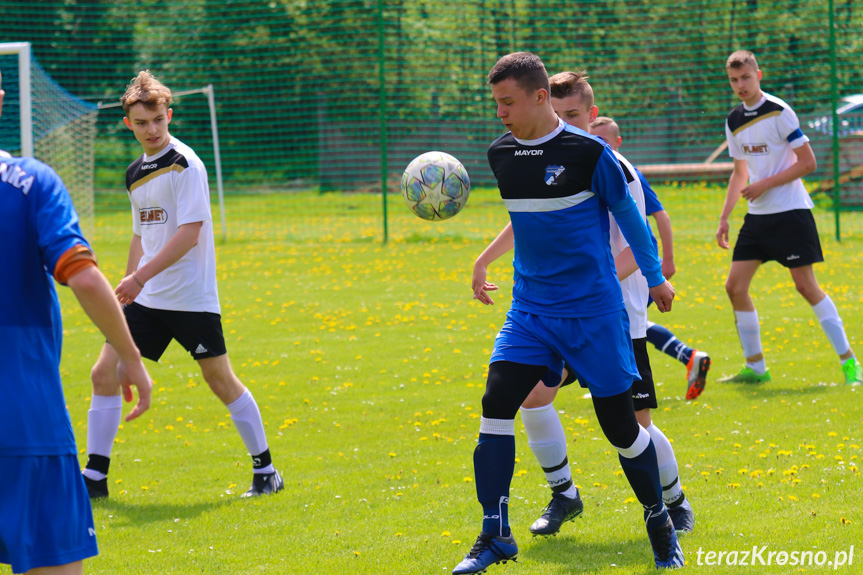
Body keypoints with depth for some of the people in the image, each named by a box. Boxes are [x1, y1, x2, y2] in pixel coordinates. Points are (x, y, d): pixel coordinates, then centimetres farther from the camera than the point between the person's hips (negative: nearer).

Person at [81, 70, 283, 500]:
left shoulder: (185, 165, -11)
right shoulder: (135, 173, 12)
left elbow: (189, 233, -19)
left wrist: (140, 277, -23)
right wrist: (127, 285, 19)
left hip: (191, 298, -7)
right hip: (146, 299, 7)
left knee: (221, 381, 1)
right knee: (104, 373, -2)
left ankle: (265, 470, 14)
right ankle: (95, 476, 4)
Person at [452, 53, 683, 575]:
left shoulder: (588, 153, -12)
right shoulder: (502, 155, 4)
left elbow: (629, 217, 0)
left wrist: (656, 279, 9)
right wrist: (484, 261, 27)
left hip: (595, 311, -4)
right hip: (530, 310, 5)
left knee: (619, 421, 0)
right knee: (497, 402, -13)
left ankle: (660, 523, 24)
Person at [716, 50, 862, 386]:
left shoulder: (779, 113, -11)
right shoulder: (734, 121, 10)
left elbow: (807, 162, -12)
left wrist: (764, 185, -16)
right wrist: (724, 217, 14)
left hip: (790, 211, -7)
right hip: (757, 216, 7)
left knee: (806, 285, -10)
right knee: (735, 286, 0)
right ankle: (755, 368, 10)